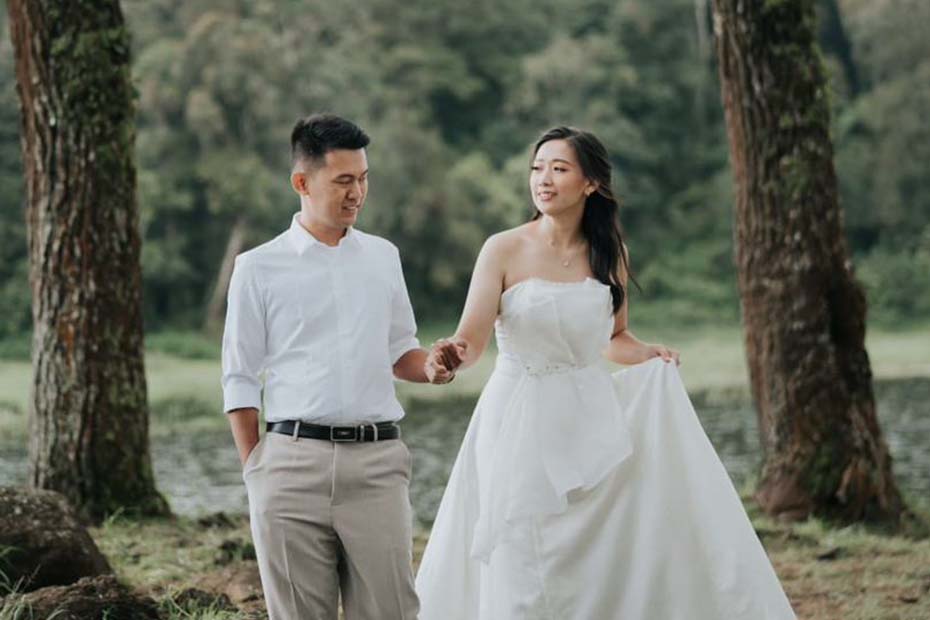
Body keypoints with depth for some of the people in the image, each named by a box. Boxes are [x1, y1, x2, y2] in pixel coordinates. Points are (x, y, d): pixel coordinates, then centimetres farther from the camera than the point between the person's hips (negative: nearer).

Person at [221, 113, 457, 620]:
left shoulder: (383, 257, 13)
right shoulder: (259, 268, 3)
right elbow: (240, 381, 5)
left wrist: (429, 366, -2)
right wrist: (254, 471, -1)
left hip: (377, 462, 2)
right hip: (293, 459, -2)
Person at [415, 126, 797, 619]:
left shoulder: (609, 253, 5)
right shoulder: (504, 251, -6)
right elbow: (470, 339, -13)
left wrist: (650, 356, -2)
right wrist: (451, 355, -35)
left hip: (592, 422, 3)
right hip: (521, 428, -3)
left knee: (611, 567, 3)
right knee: (523, 578, -2)